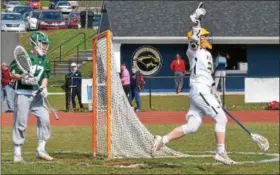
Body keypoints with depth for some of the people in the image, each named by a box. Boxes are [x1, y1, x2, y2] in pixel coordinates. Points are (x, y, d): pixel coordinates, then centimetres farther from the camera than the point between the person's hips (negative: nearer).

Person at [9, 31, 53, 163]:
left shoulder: (45, 61, 12)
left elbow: (45, 76, 16)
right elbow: (12, 73, -6)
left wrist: (44, 87, -4)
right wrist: (22, 78, -24)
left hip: (37, 95, 6)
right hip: (23, 94, -6)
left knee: (44, 119, -6)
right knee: (20, 122, -4)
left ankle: (41, 150, 5)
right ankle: (17, 154, 3)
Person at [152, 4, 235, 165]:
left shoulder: (207, 54, 23)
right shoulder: (193, 50, -3)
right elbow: (194, 40, -28)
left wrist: (215, 93, 24)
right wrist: (196, 22, -30)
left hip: (205, 92, 9)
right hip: (200, 90, -9)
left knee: (192, 127, 5)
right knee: (221, 118, -10)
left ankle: (162, 140, 7)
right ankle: (221, 152, -9)